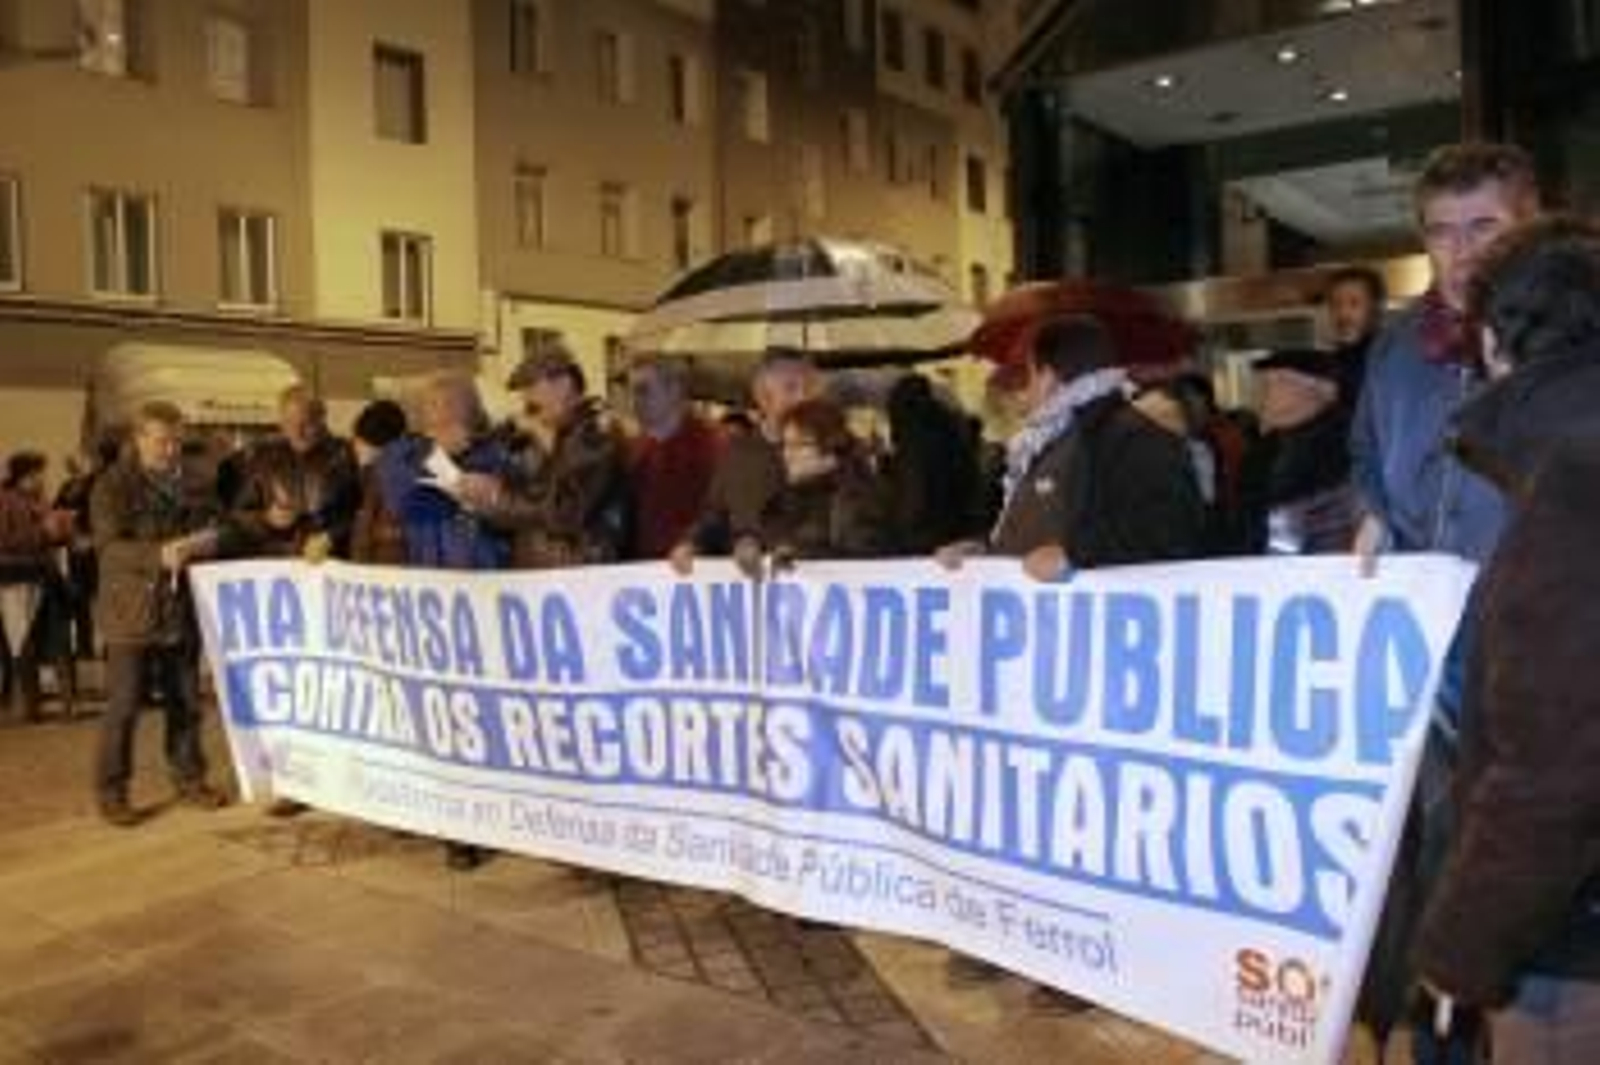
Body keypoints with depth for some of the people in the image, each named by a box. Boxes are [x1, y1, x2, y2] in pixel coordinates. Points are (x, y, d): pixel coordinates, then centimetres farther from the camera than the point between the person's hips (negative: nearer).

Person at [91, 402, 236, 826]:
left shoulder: (192, 484, 10)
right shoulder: (113, 485, -6)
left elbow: (220, 530, 11)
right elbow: (109, 546, -15)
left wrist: (210, 541, -13)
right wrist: (159, 555, -30)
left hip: (182, 610, 5)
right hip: (132, 613, -5)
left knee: (186, 702, 13)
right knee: (124, 706, 1)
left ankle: (189, 779, 26)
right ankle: (111, 792, 12)